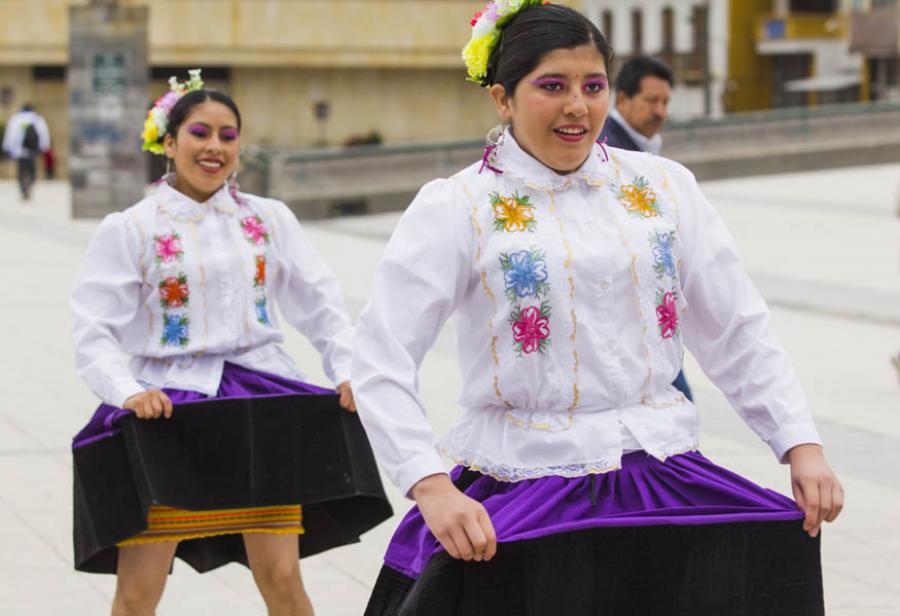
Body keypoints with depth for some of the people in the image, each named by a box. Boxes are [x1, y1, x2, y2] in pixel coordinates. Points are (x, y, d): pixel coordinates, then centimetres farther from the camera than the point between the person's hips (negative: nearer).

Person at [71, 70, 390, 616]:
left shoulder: (270, 219, 9)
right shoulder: (130, 230, 1)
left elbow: (321, 304, 8)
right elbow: (94, 332, -4)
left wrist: (349, 371, -7)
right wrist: (128, 392, -21)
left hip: (257, 403, 2)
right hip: (167, 410, -2)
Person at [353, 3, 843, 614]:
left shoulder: (664, 186, 8)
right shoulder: (457, 208, -2)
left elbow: (739, 335, 11)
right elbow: (382, 361, -8)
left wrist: (802, 443, 0)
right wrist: (431, 488, -21)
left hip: (663, 476, 4)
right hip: (523, 497, -3)